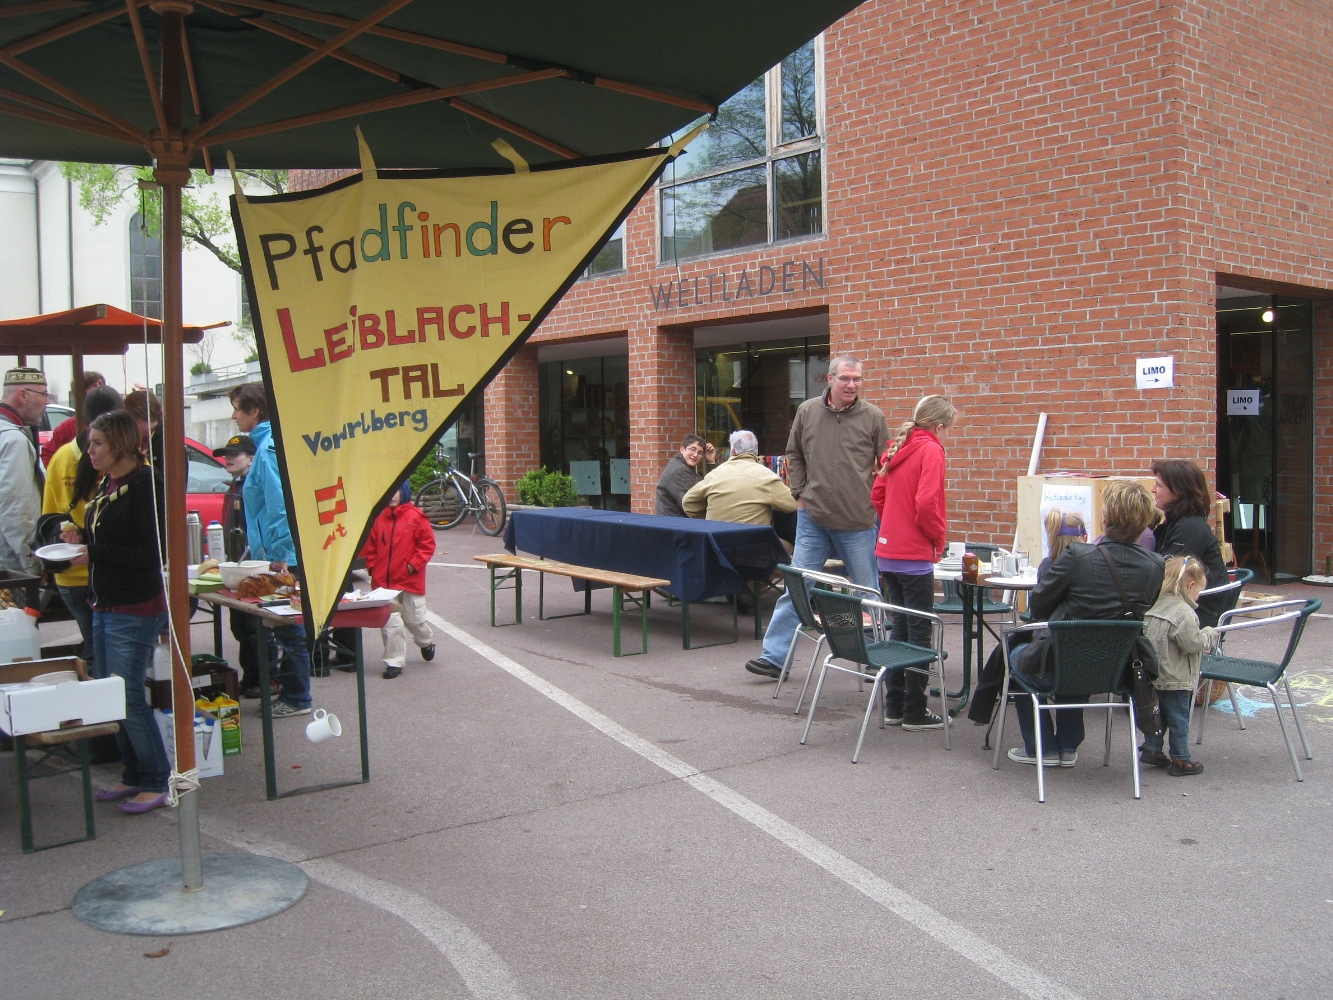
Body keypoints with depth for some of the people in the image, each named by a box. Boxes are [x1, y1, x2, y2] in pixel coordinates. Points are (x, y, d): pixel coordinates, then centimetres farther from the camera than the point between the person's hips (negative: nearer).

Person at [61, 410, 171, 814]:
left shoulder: (145, 484, -15)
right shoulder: (107, 485, 12)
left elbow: (152, 552, -20)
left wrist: (95, 553, -20)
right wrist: (82, 538, 4)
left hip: (135, 610, -9)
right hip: (104, 606, 9)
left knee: (129, 696, -5)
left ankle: (156, 781, 6)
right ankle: (134, 776, 25)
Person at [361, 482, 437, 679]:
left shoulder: (416, 517, -8)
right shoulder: (378, 518, 3)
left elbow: (427, 544, -7)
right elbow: (370, 546, 11)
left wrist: (413, 565, -12)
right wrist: (372, 567, 2)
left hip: (410, 580, -3)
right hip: (383, 581, 3)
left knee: (415, 619, 10)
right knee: (389, 623, 1)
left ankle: (426, 643, 41)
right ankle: (394, 662, 10)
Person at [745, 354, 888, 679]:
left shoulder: (873, 417, -3)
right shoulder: (807, 412, 3)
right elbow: (794, 456, 14)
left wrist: (876, 499, -2)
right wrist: (800, 493, 7)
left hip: (858, 521, -2)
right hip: (812, 518, 2)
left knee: (867, 592, 9)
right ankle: (775, 656, 9)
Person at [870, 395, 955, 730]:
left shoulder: (896, 447, 11)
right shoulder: (930, 450, -12)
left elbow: (877, 495, 16)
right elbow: (926, 504, -21)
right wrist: (939, 536, -7)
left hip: (888, 551, 8)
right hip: (915, 555, -8)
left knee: (901, 627, 16)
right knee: (919, 633, 1)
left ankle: (894, 706, 20)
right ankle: (915, 712, 7)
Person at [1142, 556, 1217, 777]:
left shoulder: (1158, 605, 5)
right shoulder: (1184, 613, -23)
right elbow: (1193, 643, -21)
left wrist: (1204, 636, 17)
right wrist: (1209, 634, -2)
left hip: (1155, 674, 8)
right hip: (1175, 679, -8)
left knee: (1159, 712, 20)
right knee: (1179, 718, 4)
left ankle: (1150, 748, 23)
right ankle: (1180, 760, 14)